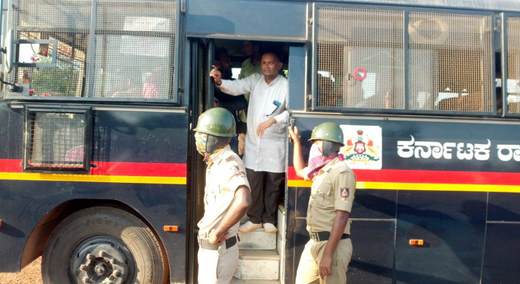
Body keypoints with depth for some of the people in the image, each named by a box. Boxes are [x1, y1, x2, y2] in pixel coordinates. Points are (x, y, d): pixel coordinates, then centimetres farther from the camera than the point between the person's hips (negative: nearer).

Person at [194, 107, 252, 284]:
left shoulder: (229, 165, -22)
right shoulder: (216, 163, 10)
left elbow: (243, 202, -40)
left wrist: (218, 233, -29)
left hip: (218, 251, -10)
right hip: (209, 248, 10)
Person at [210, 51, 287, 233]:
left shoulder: (285, 85, -9)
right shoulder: (255, 80, 3)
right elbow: (236, 87, -8)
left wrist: (273, 120, -28)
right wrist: (219, 82, -27)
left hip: (275, 143, -3)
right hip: (253, 141, 3)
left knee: (273, 183, 8)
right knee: (252, 182, 7)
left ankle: (269, 219, 25)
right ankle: (255, 218, 23)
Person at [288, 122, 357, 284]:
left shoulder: (342, 172, -15)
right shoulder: (321, 170, 13)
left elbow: (342, 217, -21)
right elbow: (300, 170, 37)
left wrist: (328, 254, -24)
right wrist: (296, 141, 33)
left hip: (333, 244, -9)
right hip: (314, 242, 9)